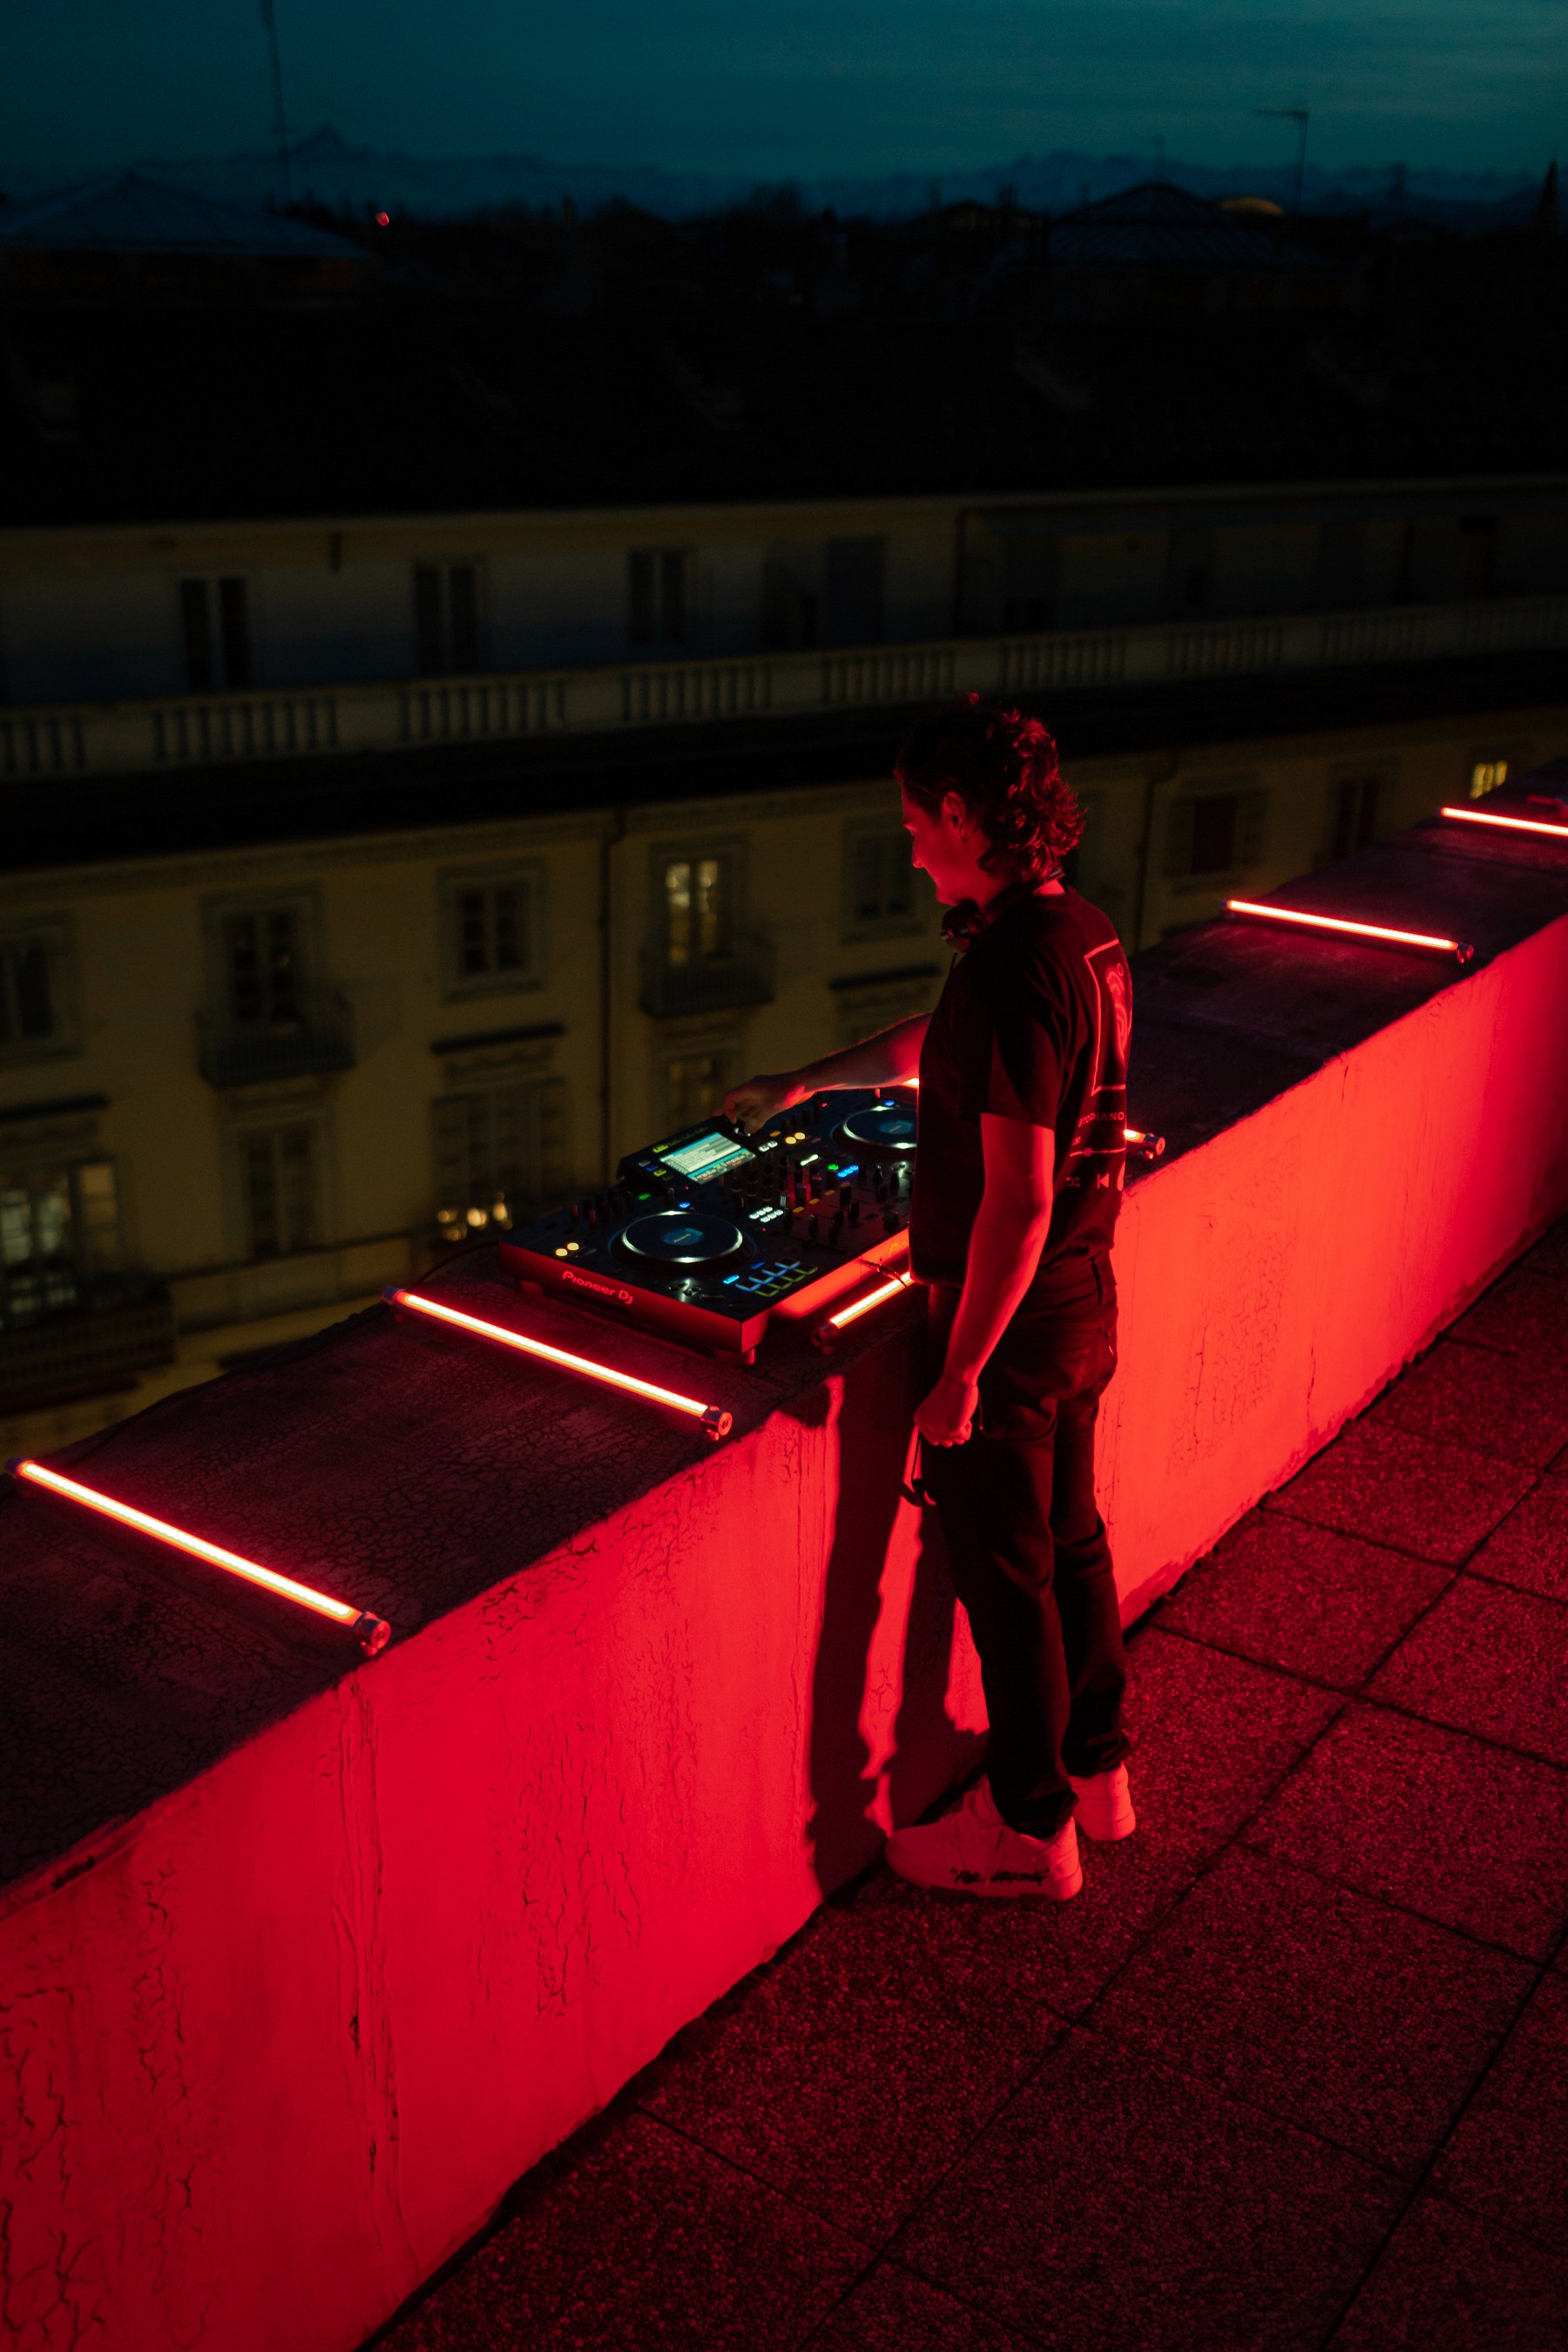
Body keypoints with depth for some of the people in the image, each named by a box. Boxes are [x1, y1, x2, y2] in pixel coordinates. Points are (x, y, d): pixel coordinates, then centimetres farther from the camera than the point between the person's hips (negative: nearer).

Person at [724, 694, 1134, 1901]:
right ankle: (1097, 1768, 41)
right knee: (1070, 1542, 23)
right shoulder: (1083, 932, 5)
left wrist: (958, 1373, -21)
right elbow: (932, 1042, 20)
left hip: (1011, 1328, -9)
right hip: (1083, 1305, 9)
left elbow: (1018, 1198, -29)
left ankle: (1030, 1829, 26)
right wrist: (796, 1086, 30)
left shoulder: (1014, 968, -27)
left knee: (1008, 1579, 8)